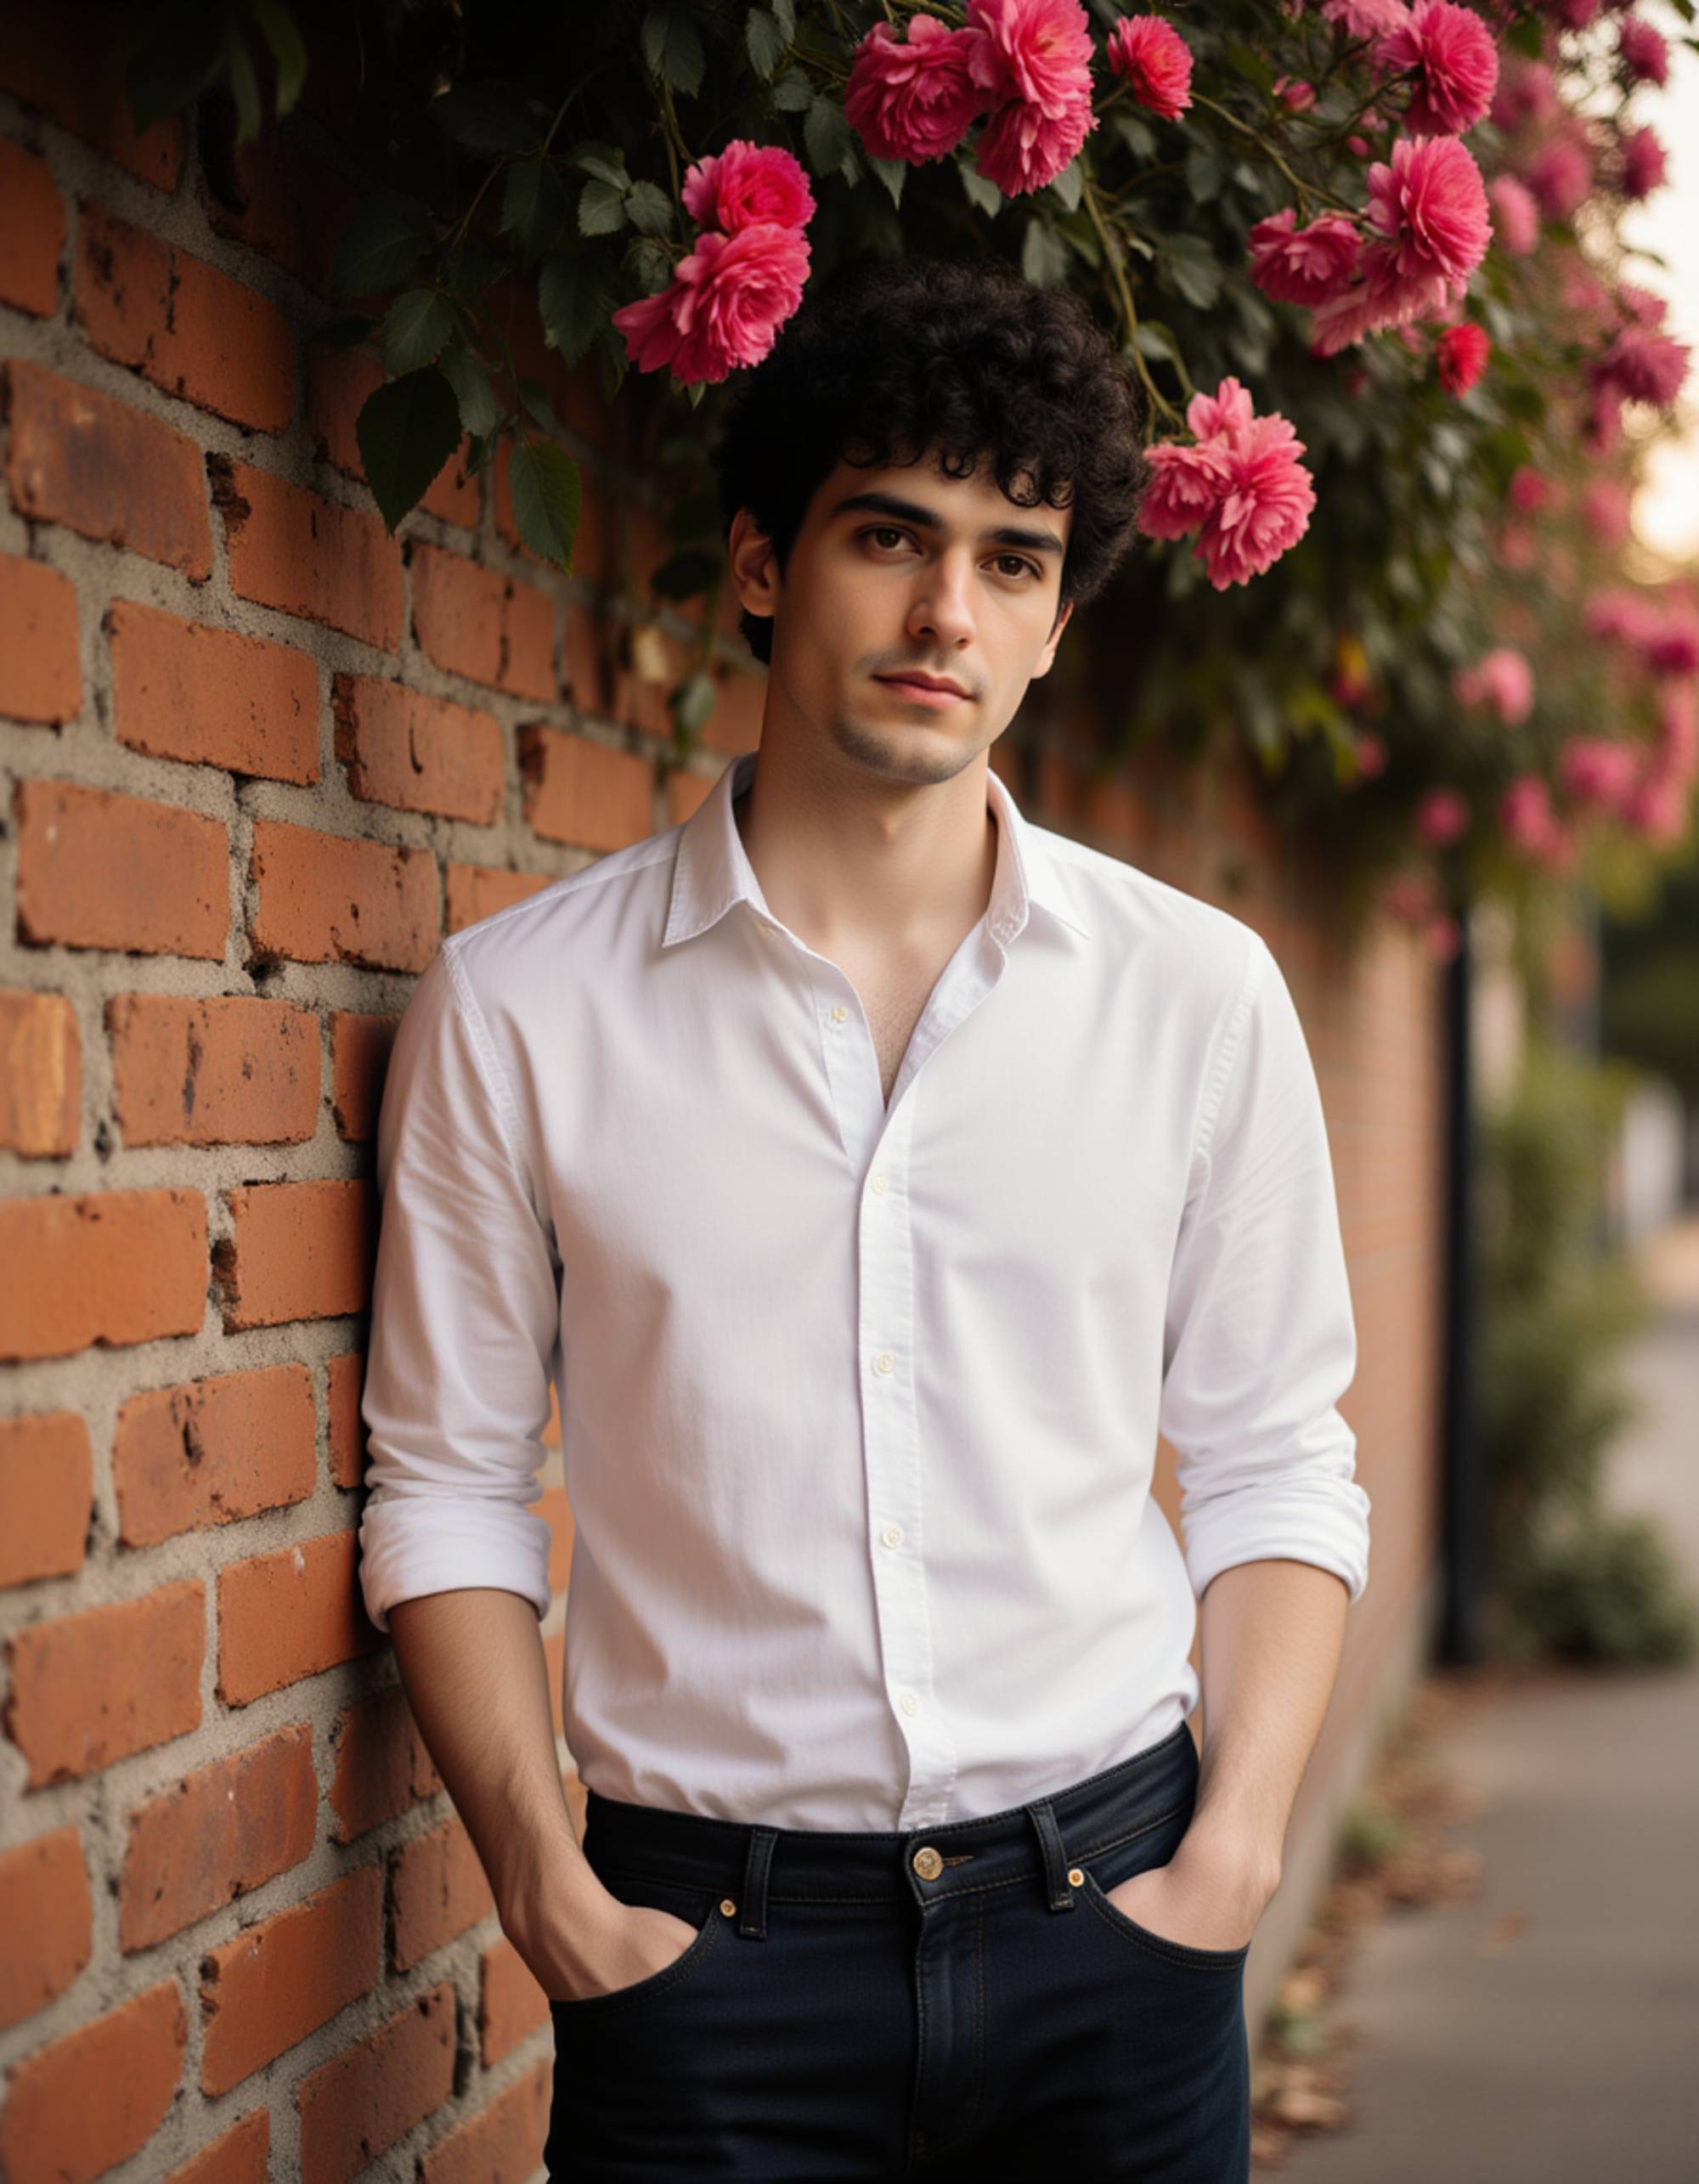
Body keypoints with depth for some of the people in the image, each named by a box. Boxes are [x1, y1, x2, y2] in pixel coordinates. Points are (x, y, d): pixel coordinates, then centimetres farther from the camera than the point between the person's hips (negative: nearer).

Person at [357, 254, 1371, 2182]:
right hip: (705, 1938, -1)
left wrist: (1232, 1856, -4)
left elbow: (1274, 1465, 6)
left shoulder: (1199, 992, 3)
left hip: (1106, 1917, 2)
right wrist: (551, 1896, -6)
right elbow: (450, 1486, 2)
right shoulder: (515, 1007, -2)